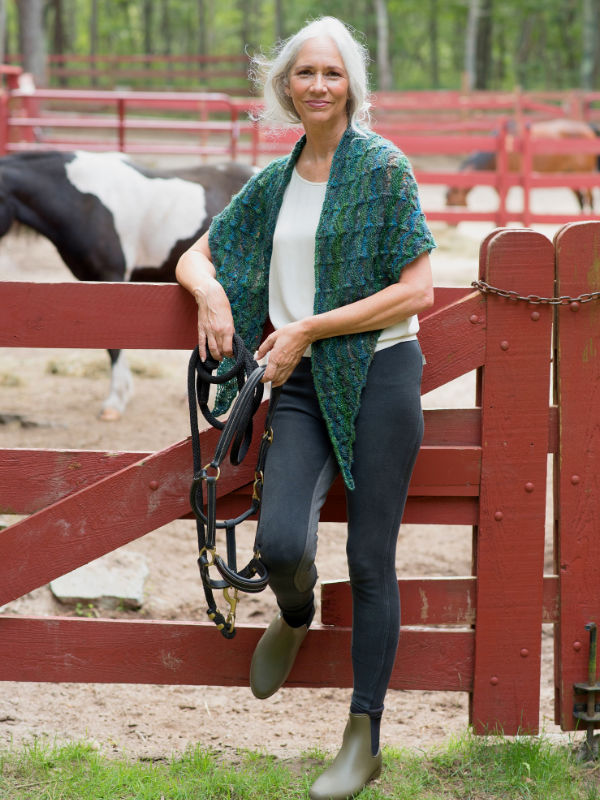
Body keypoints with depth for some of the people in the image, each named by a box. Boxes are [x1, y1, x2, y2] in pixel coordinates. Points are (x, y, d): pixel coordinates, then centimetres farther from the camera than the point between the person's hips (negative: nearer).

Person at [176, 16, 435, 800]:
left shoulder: (383, 168, -3)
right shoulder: (275, 182, 13)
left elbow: (417, 291, -9)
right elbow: (195, 258, 22)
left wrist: (307, 329, -10)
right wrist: (212, 294, -3)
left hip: (379, 373, -3)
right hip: (302, 383, 4)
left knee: (370, 561, -1)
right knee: (280, 541, -17)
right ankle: (294, 617, 20)